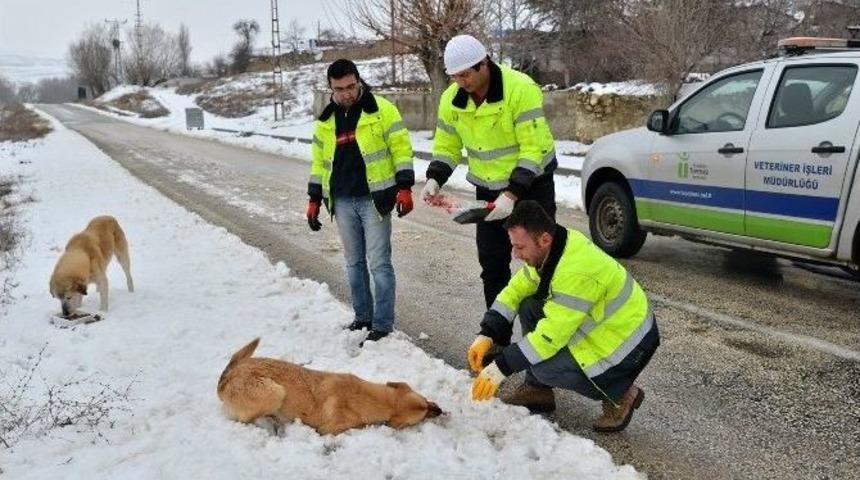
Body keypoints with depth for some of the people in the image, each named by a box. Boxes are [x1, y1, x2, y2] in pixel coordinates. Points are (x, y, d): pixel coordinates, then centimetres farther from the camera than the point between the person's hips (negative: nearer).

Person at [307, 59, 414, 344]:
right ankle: (362, 316, 27)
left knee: (378, 263, -2)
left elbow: (401, 148, -7)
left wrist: (404, 187, -16)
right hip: (342, 202, 5)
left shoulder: (381, 110, -5)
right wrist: (314, 199, 14)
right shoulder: (326, 120, 11)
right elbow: (319, 162, 17)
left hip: (374, 199, -5)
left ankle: (382, 325, 6)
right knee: (354, 262, 13)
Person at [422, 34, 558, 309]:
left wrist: (512, 194, -33)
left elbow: (534, 149, -26)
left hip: (531, 183, -5)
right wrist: (434, 179, -16)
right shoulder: (452, 98, -8)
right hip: (488, 188, 5)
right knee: (492, 263, 11)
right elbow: (446, 147, 3)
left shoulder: (520, 88, -25)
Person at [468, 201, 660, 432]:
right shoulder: (549, 250, -6)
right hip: (601, 324, 9)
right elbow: (515, 290, 4)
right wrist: (486, 335, -6)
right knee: (530, 308, 0)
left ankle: (619, 395, -1)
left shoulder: (577, 272, -33)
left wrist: (501, 367, -26)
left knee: (545, 368, -21)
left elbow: (551, 335, -31)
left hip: (631, 343, -9)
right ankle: (537, 391, 11)